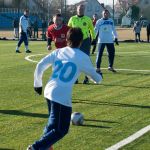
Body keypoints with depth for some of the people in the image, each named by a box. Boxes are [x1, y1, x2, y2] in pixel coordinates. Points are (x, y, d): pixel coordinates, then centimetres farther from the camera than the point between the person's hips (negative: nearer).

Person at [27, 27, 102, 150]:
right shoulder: (82, 57, 2)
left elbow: (40, 66, 8)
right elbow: (96, 77, 13)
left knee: (53, 123, 28)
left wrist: (38, 84, 21)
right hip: (62, 96, -6)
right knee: (61, 130, 3)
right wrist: (99, 78, 37)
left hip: (49, 91, 6)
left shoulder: (58, 52, 13)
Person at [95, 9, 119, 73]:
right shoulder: (99, 21, -1)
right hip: (101, 41, -3)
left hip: (110, 41, 3)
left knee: (112, 53, 6)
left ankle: (110, 66, 21)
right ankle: (98, 68, 1)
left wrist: (115, 38, 12)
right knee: (99, 54, -4)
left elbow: (113, 29, 15)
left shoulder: (111, 21, 8)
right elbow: (96, 30, 2)